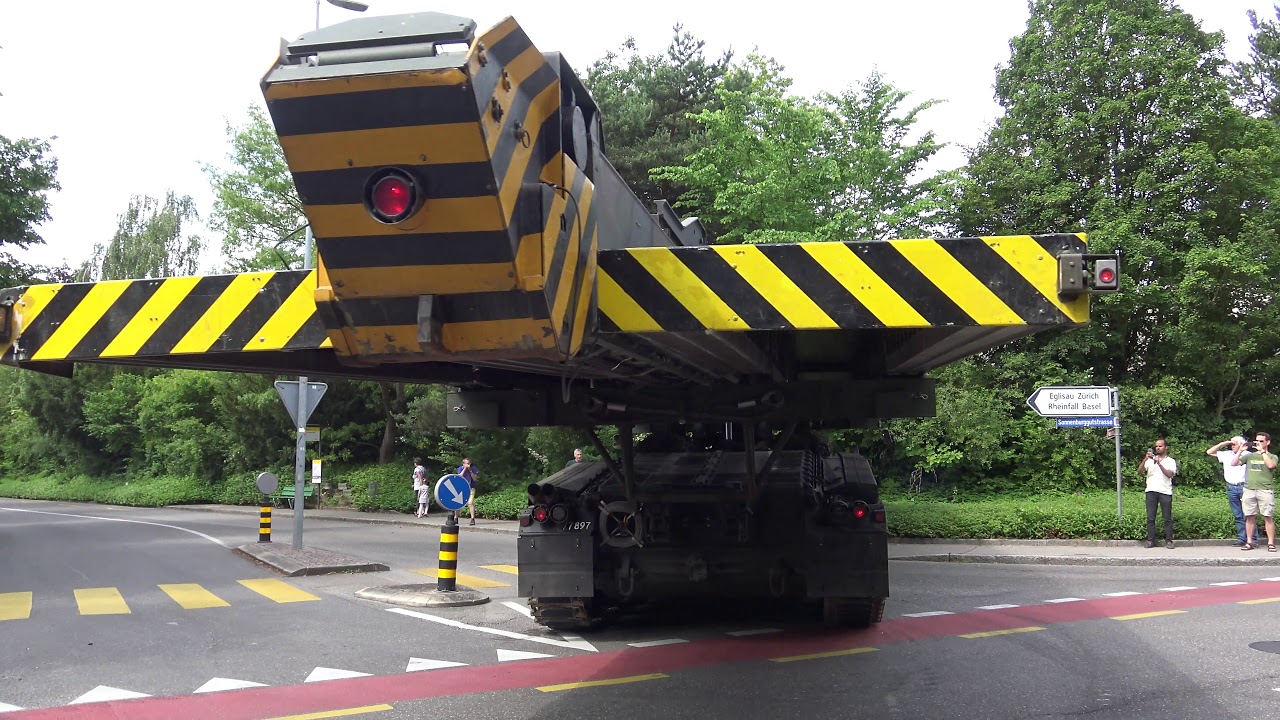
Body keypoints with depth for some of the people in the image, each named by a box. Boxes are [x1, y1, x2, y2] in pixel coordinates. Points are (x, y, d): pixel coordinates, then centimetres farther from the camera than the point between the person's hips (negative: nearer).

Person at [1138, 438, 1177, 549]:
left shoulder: (1171, 461, 8)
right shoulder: (1150, 460, 15)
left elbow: (1170, 474, -8)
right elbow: (1140, 470, 2)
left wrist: (1159, 463, -17)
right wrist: (1145, 458, -12)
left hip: (1165, 492, -2)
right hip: (1151, 491, 2)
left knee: (1168, 518, 0)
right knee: (1150, 518, 0)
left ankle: (1169, 541, 5)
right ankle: (1150, 540, 3)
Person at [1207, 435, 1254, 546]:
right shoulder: (1226, 454, 13)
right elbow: (1209, 452, 15)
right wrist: (1223, 443, 8)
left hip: (1243, 487, -5)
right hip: (1231, 488, 5)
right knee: (1237, 515, 7)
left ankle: (1252, 539, -4)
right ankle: (1242, 538, 11)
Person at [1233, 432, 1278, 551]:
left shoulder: (1272, 457, 8)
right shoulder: (1250, 456, 16)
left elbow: (1270, 465, -15)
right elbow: (1234, 463, 8)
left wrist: (1262, 451, -11)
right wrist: (1240, 451, 0)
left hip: (1265, 490, -3)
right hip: (1249, 490, 3)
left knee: (1267, 517, -4)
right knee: (1250, 517, 4)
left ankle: (1271, 543, -1)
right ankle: (1249, 543, 9)